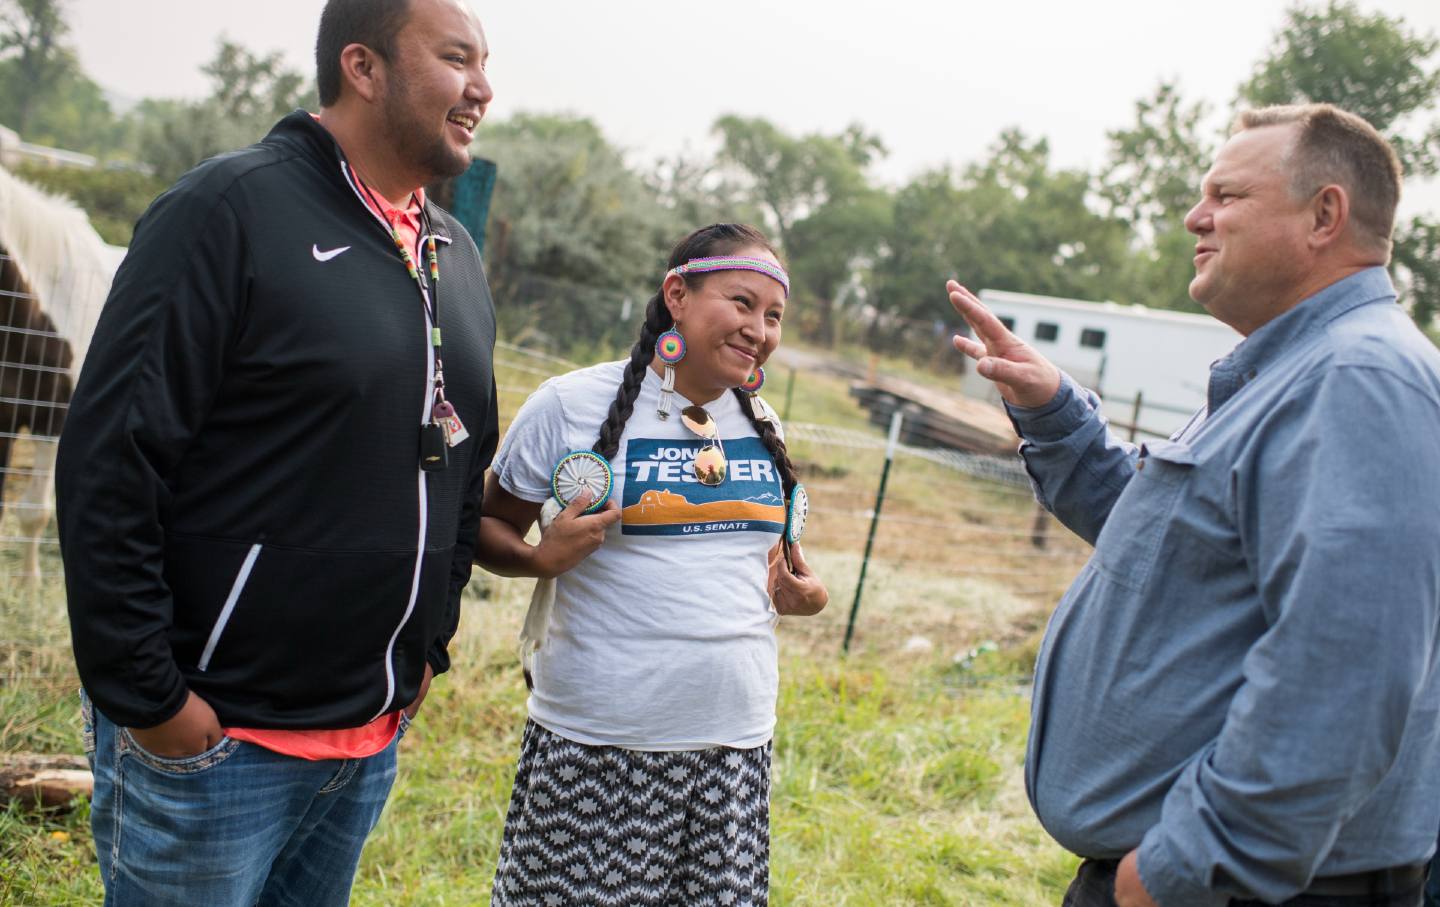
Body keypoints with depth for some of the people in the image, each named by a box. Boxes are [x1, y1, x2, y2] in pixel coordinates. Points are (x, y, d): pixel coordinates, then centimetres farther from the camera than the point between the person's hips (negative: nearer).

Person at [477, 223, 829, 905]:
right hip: (596, 746, -4)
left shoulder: (761, 426, 10)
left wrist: (802, 593, 4)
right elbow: (488, 527, 0)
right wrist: (541, 559, -20)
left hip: (734, 744, 5)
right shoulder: (573, 404, -6)